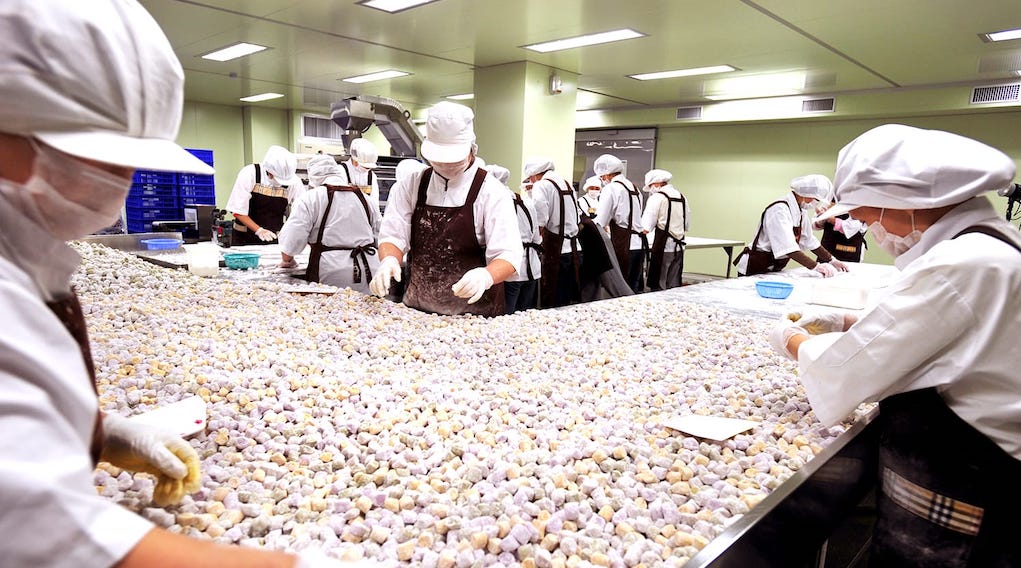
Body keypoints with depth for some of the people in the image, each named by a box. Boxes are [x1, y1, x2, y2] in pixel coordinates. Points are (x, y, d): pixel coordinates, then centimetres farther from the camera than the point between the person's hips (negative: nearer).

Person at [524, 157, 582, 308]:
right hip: (575, 249, 7)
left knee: (551, 304, 0)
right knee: (568, 303, 12)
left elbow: (539, 220, -18)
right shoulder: (567, 184, 15)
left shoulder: (541, 186, -7)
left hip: (556, 251, -7)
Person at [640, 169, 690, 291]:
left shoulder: (656, 198, -8)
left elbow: (646, 227, -14)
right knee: (674, 285, 10)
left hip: (663, 246, -6)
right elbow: (687, 225, 16)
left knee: (658, 285, 0)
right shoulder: (681, 197, 11)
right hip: (679, 247, 6)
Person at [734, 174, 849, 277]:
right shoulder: (779, 210, -22)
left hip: (774, 271, 8)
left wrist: (832, 260, 8)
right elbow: (788, 248, -32)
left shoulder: (800, 212, 5)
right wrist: (816, 266, -34)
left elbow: (810, 241, 13)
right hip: (755, 270, -8)